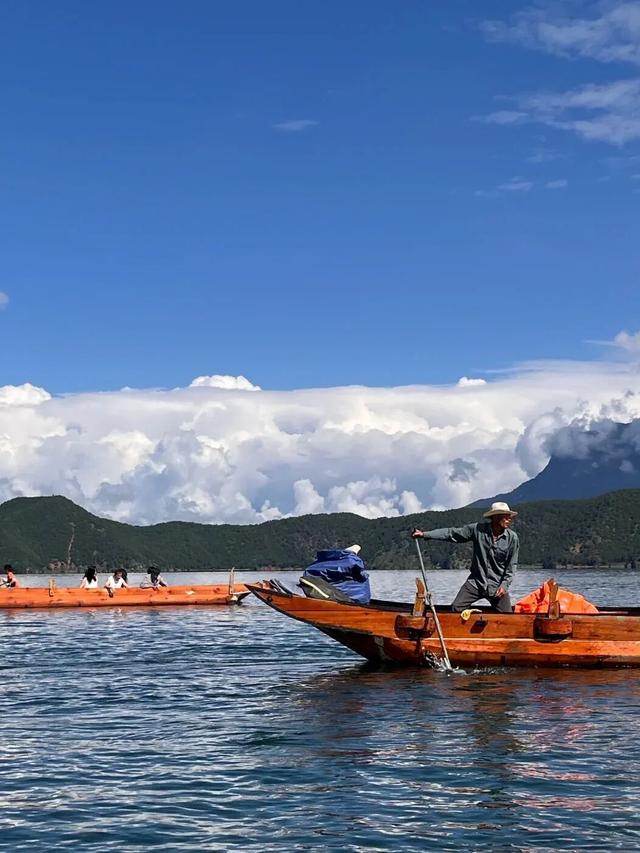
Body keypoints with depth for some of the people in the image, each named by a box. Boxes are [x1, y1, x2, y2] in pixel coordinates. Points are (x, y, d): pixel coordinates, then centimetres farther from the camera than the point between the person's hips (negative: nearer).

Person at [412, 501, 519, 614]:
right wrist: (424, 534, -7)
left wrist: (504, 584, -12)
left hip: (497, 586, 0)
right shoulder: (478, 529, -9)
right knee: (456, 608, -8)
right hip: (475, 582, 0)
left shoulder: (512, 538, -8)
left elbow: (512, 565, -2)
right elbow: (451, 533, -4)